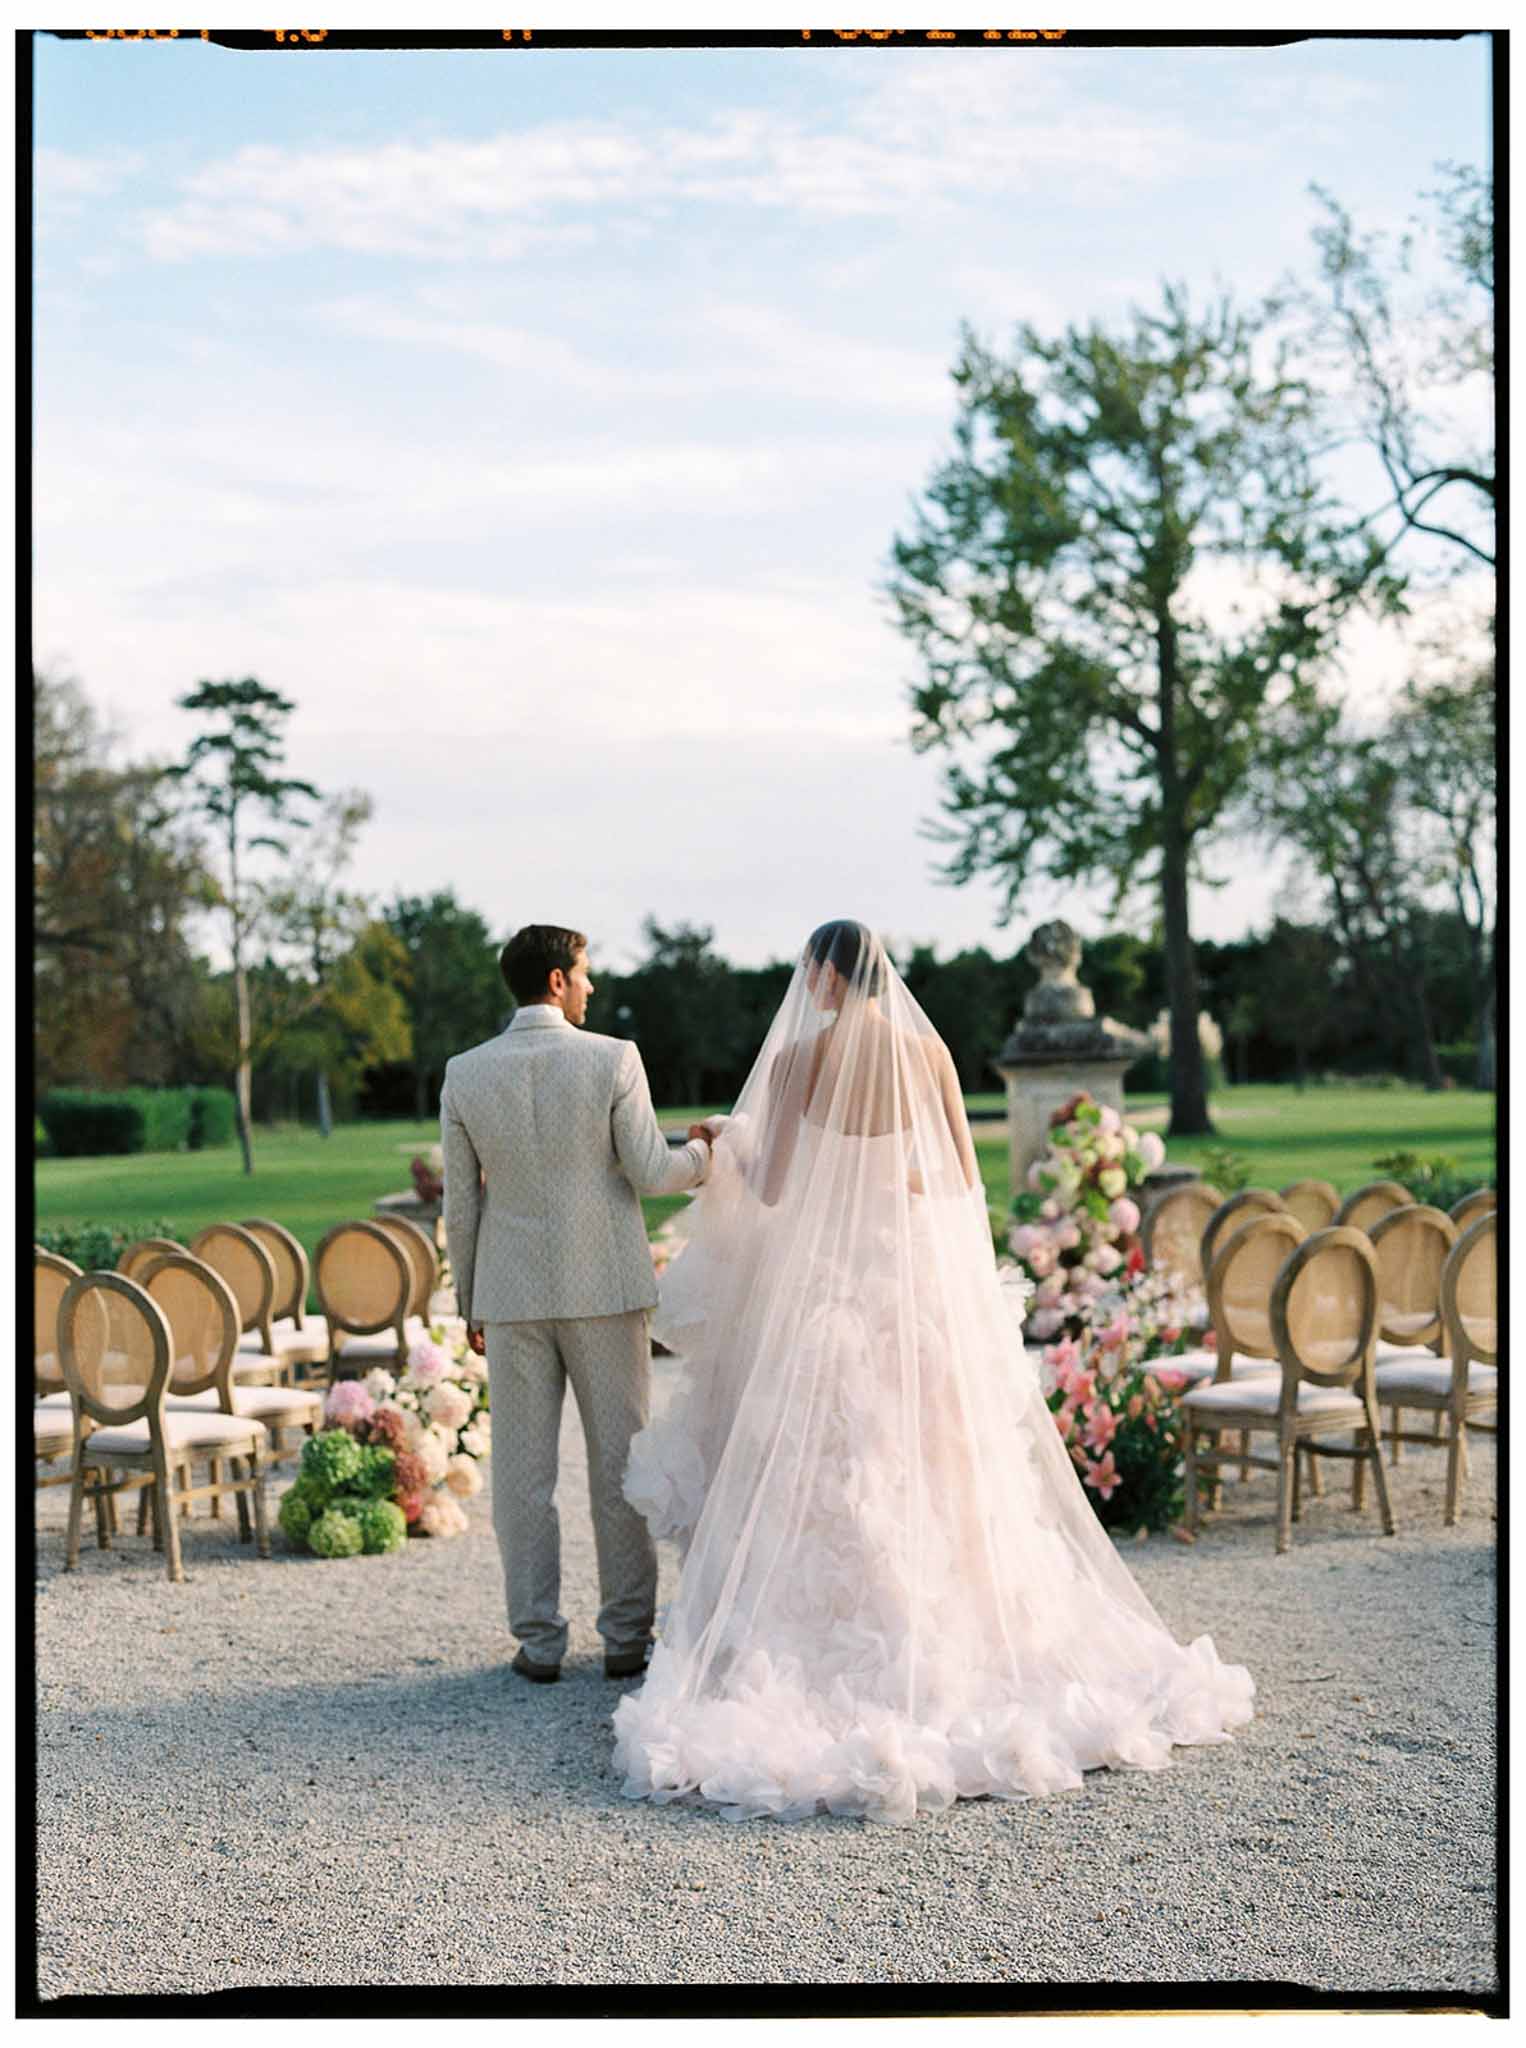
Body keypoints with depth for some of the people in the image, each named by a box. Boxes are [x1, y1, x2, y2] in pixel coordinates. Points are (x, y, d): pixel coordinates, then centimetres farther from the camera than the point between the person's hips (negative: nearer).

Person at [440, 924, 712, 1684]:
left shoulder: (465, 1074, -1)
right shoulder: (613, 1060, -9)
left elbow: (461, 1205, 3)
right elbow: (651, 1174, -8)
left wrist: (470, 1304, 12)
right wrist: (702, 1152, 13)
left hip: (511, 1294, 2)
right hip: (604, 1289, -2)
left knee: (523, 1472, 8)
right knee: (620, 1463, 9)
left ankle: (539, 1642, 10)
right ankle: (626, 1637, 13)